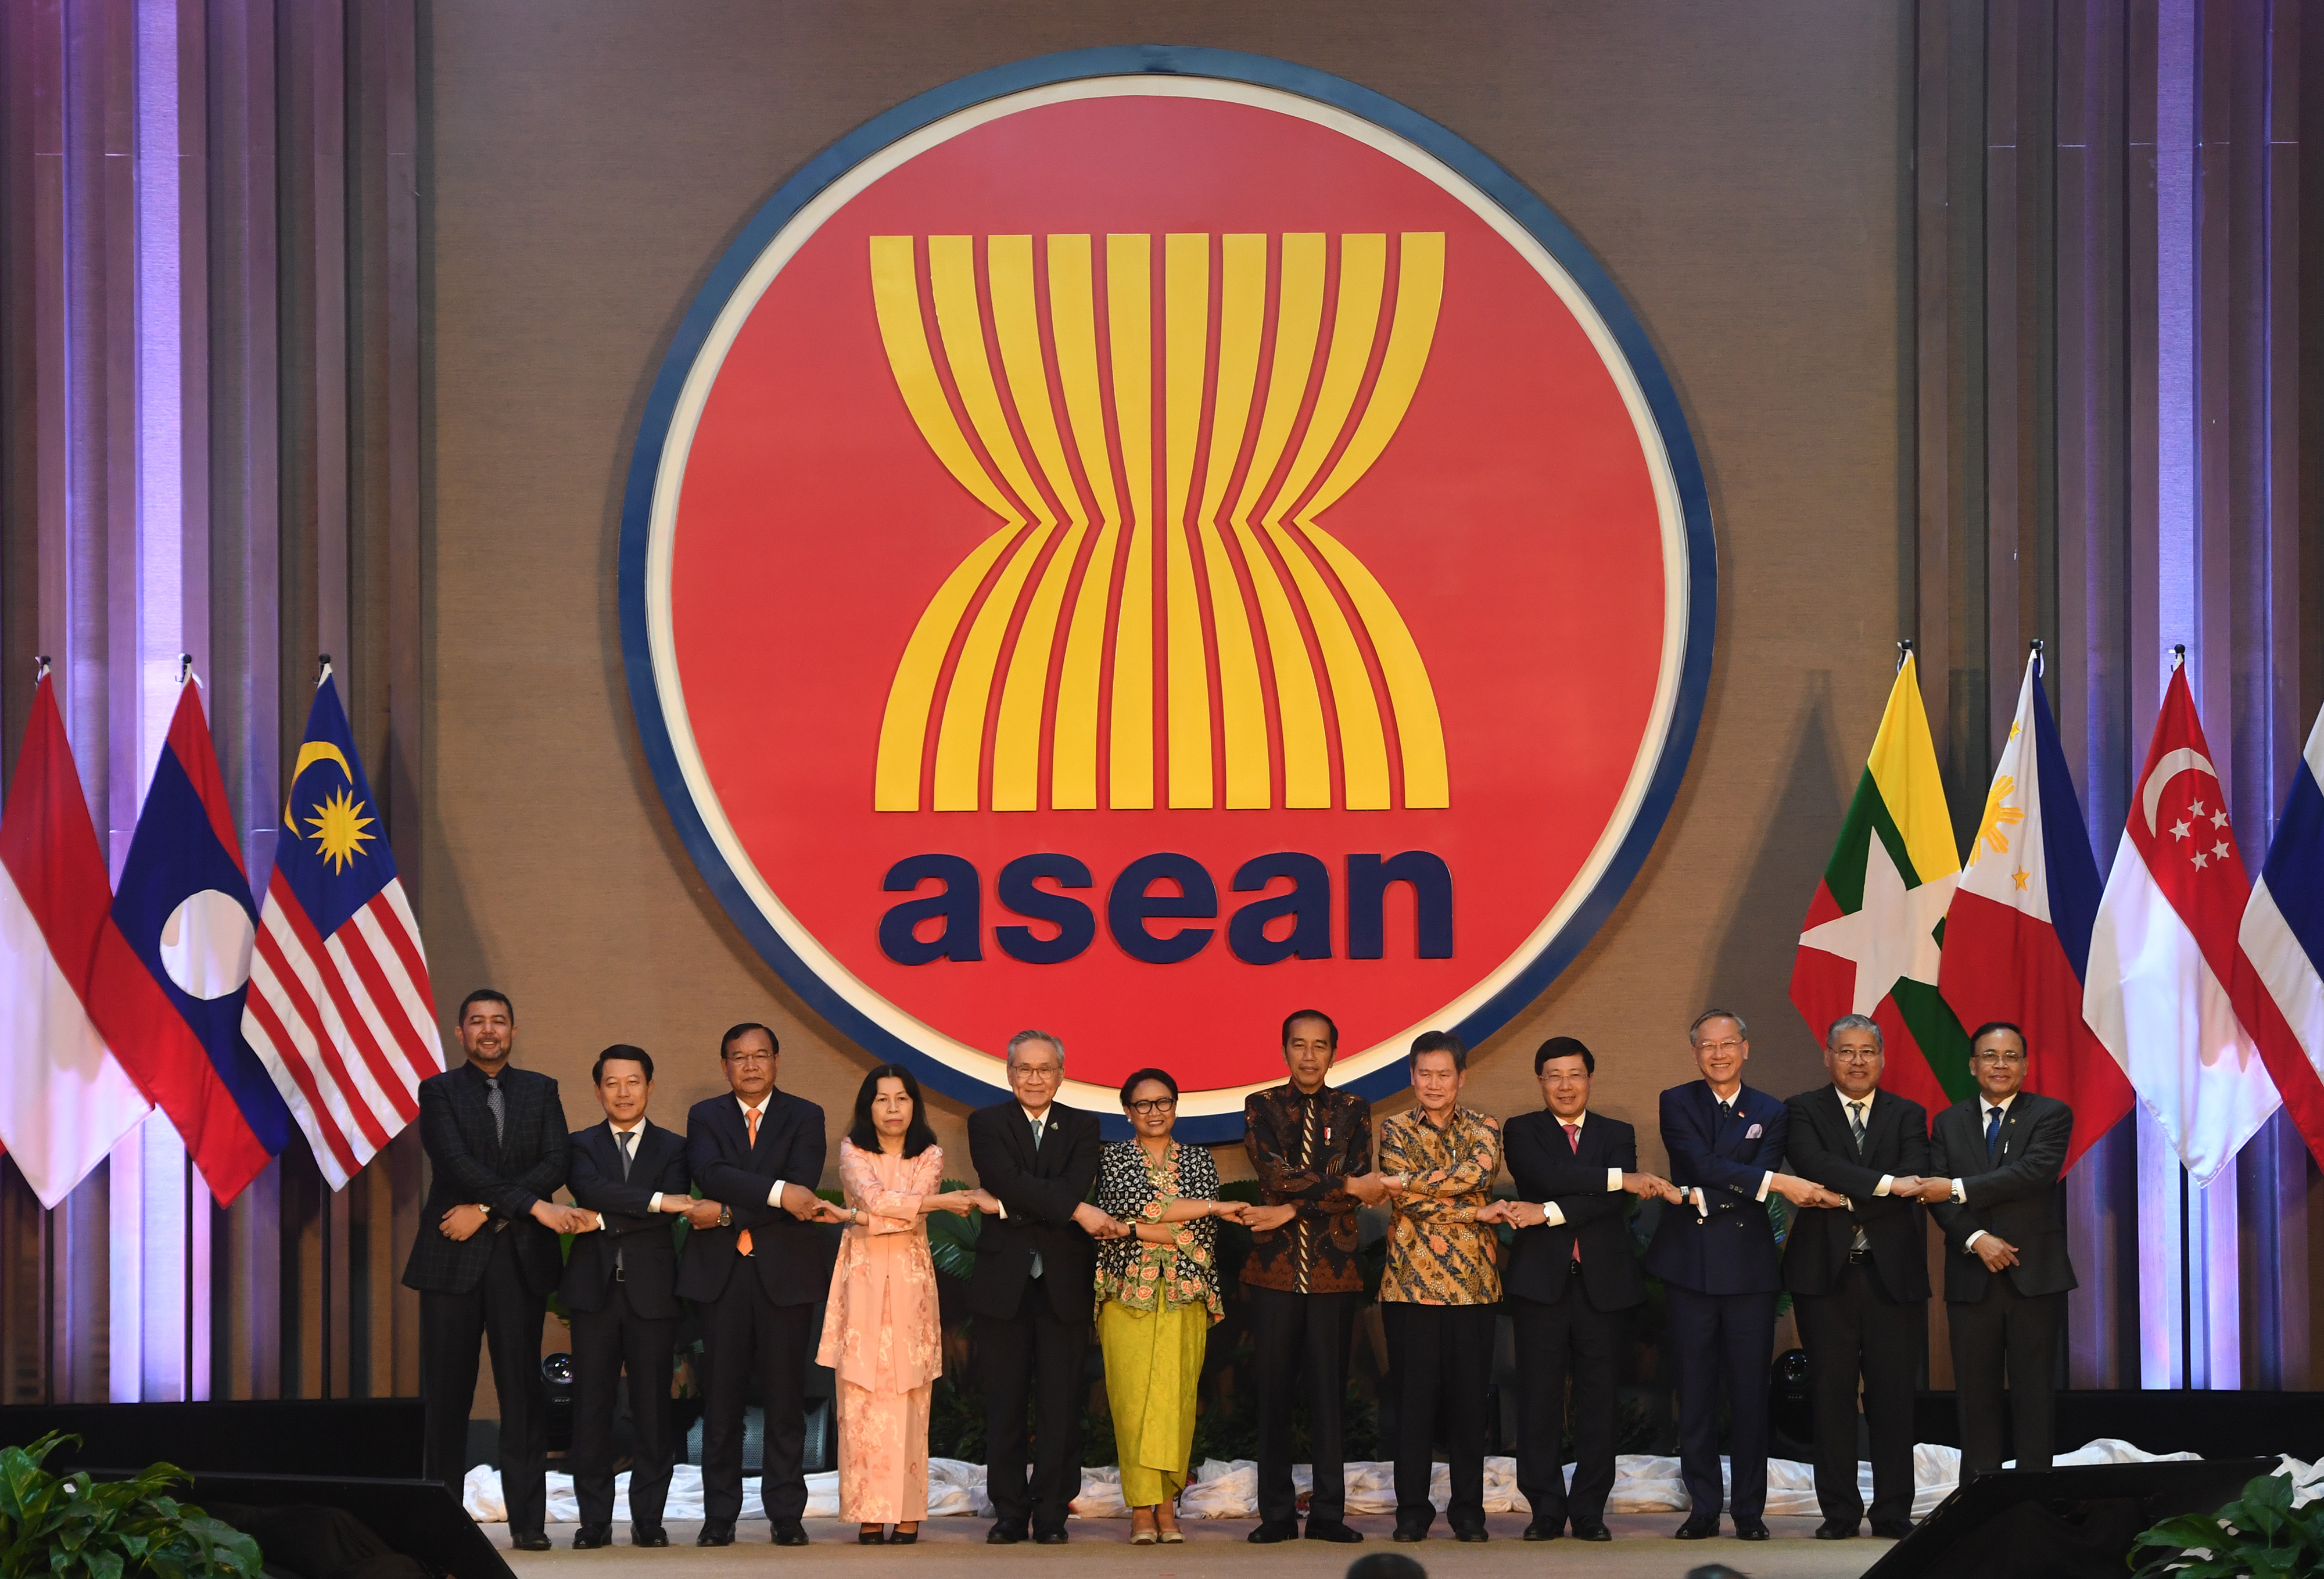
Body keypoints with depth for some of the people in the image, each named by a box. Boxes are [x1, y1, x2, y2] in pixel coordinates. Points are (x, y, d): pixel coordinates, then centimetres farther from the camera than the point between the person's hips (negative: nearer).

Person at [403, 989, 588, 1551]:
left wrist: (486, 1210, -10)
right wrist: (532, 1205, -15)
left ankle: (528, 1520, -1)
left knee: (523, 1389, -1)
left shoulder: (541, 1091, 13)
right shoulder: (439, 1092, 6)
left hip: (520, 1256, 1)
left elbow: (556, 1165, 1)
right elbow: (457, 1162, -9)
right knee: (446, 1392, -1)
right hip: (453, 1257, -1)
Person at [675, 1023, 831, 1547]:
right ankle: (720, 1516, 6)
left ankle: (786, 1513, 5)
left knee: (785, 1396, 1)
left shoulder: (804, 1117, 7)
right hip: (722, 1270, 1)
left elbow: (803, 1185, -9)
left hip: (785, 1269, -1)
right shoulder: (705, 1117, 9)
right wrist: (777, 1192, -23)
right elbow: (711, 1175, -11)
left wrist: (732, 1212, -14)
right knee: (721, 1397, 1)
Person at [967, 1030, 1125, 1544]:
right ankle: (1009, 1513, 9)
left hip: (1064, 1284, 1)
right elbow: (1007, 1182, -13)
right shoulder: (987, 1124, 5)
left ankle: (1052, 1515, 5)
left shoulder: (1082, 1127, 11)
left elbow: (1077, 1184, -8)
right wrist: (1077, 1210, -20)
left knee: (1061, 1402, -1)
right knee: (1005, 1402, 2)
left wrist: (1020, 1205, -20)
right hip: (1004, 1283, -1)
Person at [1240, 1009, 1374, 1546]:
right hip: (1275, 1269, 0)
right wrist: (1337, 1182, -13)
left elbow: (1355, 1186, -5)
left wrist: (1292, 1208, -13)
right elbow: (1274, 1172, -8)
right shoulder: (1262, 1106, 9)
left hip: (1334, 1270, 0)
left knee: (1329, 1393, 1)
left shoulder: (1352, 1110, 9)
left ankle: (1328, 1513, 6)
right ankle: (1276, 1514, 6)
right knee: (1274, 1394, 1)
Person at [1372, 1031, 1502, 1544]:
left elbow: (1479, 1172, -15)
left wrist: (1404, 1182, -16)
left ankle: (1468, 1510, 12)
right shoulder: (1396, 1131, 6)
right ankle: (1412, 1511, 8)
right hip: (1412, 1283, -1)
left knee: (1469, 1397, 4)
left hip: (1473, 1284, 1)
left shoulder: (1483, 1129, 8)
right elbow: (1409, 1202, -8)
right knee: (1414, 1397, 0)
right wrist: (1477, 1212, -12)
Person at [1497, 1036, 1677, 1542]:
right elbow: (1548, 1176, -13)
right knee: (1540, 1399, -2)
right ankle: (1546, 1510, 5)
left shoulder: (1618, 1134, 12)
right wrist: (1622, 1177, -17)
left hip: (1603, 1282, 1)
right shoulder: (1522, 1132, 8)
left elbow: (1612, 1201, -6)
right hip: (1541, 1279, -1)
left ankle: (1589, 1511, 7)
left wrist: (1548, 1213, -15)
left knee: (1598, 1399, 1)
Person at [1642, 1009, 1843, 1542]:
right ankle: (1703, 1508, 8)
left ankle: (1750, 1511, 6)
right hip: (1690, 1264, -1)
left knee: (1750, 1393, 0)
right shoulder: (1677, 1103, 5)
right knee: (1695, 1393, 2)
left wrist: (1705, 1199, -17)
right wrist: (1780, 1184, -18)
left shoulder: (1770, 1113, 10)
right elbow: (1702, 1165, -11)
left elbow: (1757, 1186, -4)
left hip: (1749, 1264, 1)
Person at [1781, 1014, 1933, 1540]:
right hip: (1825, 1270, -1)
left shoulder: (1908, 1116, 12)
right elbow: (1814, 1163, -13)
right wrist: (1885, 1183, -19)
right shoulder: (1803, 1111, 7)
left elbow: (1915, 1180, -5)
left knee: (1893, 1394, 1)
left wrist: (1846, 1197, -13)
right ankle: (1839, 1511, 7)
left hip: (1892, 1273, 1)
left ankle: (1894, 1512, 7)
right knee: (1831, 1393, 1)